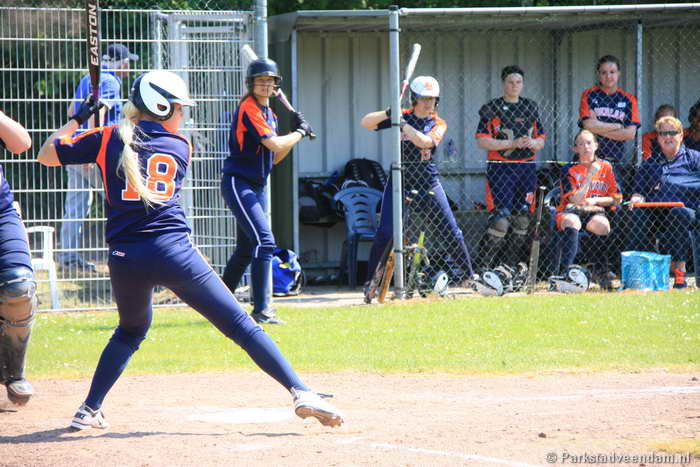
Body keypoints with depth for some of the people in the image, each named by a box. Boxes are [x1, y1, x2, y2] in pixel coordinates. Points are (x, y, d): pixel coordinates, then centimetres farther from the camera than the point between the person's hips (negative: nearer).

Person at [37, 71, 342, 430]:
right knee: (240, 324, -2)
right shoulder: (180, 147, 11)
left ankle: (89, 410, 25)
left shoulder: (109, 139, 9)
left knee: (130, 330, 29)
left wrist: (77, 119, 26)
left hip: (126, 260, 2)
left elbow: (47, 155, 14)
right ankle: (300, 391, -13)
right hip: (174, 253, -2)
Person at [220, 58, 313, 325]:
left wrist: (296, 133, 3)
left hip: (257, 187, 10)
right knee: (265, 241, -19)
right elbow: (275, 145, -23)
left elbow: (275, 157, 15)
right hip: (237, 183, -10)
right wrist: (300, 132, -7)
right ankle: (261, 310, -19)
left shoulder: (268, 113, 13)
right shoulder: (248, 109, -15)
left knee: (247, 249, 16)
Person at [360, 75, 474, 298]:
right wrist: (389, 113, -23)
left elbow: (425, 141, -20)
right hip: (400, 182, -1)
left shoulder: (438, 124, 2)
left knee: (452, 233, 3)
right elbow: (365, 123, -7)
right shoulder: (403, 115, 1)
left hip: (428, 184, 1)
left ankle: (469, 275, 18)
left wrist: (402, 123, -27)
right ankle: (370, 282, -7)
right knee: (385, 233, -13)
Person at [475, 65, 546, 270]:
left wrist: (532, 143, -7)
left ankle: (511, 266, 11)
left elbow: (541, 141, 17)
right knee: (501, 219, -15)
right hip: (500, 167, -5)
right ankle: (483, 266, -8)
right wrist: (512, 143, -15)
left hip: (527, 168, 5)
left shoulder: (531, 107, 16)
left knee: (522, 219, 2)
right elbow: (482, 141, -7)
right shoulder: (492, 108, 1)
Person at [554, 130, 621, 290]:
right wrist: (590, 175, -15)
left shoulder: (605, 167, 10)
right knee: (572, 222, -37)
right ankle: (566, 271, -46)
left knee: (602, 224, -33)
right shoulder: (570, 169, 2)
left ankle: (602, 271, -20)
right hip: (570, 211, -2)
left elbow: (615, 198, 10)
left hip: (595, 212, 2)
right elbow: (576, 199, -11)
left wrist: (595, 200, -7)